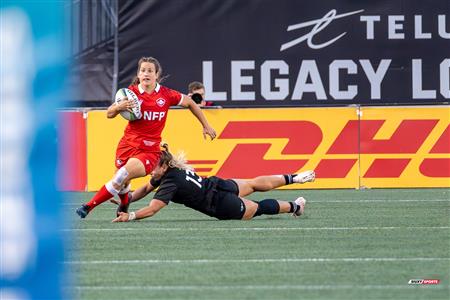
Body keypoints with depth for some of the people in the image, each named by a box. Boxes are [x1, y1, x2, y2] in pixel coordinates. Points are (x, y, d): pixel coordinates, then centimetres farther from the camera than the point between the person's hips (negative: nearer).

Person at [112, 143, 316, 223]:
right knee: (255, 184, 29)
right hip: (217, 184, 7)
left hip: (221, 206, -7)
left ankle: (295, 207, 37)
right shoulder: (174, 169, -3)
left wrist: (130, 216, -43)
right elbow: (146, 189, 9)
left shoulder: (170, 183, -28)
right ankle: (293, 178, 45)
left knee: (258, 208, 17)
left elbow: (151, 209, -37)